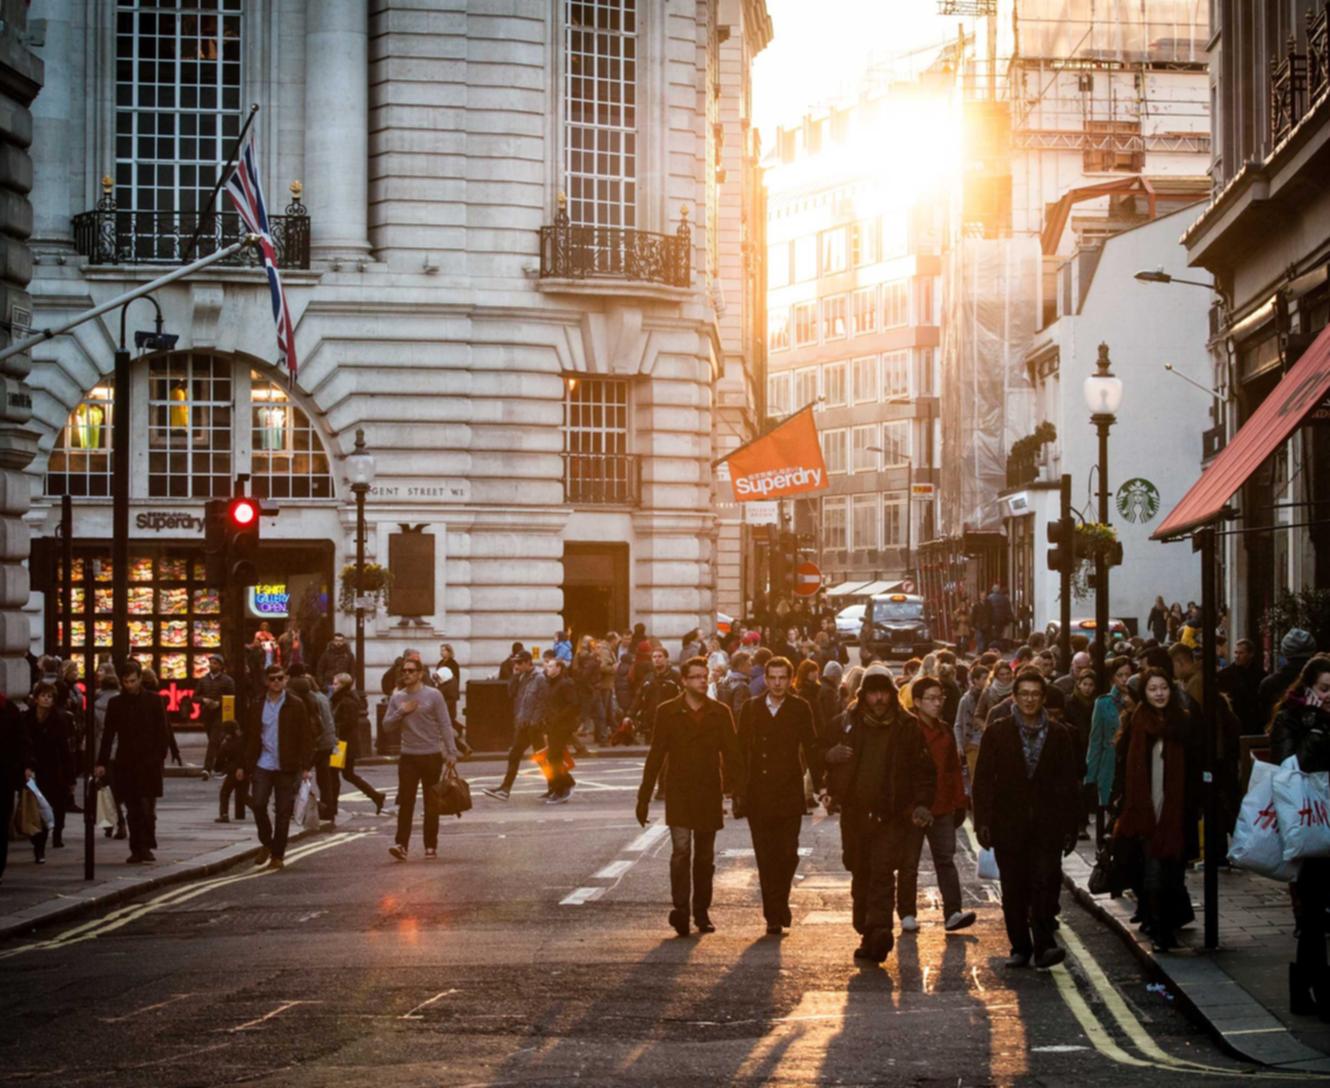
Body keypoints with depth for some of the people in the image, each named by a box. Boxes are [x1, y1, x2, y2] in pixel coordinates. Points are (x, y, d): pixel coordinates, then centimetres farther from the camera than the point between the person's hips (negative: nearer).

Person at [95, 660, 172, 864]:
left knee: (147, 807, -11)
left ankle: (146, 846, -8)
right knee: (132, 809, 4)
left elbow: (163, 732, 3)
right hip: (126, 763, 2)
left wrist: (159, 758, -6)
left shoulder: (154, 701, 3)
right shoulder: (116, 704, 9)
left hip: (149, 763, -2)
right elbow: (108, 734, 10)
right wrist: (102, 762, 4)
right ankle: (137, 849, 8)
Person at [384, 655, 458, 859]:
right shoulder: (397, 698, 8)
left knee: (431, 804, 5)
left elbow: (445, 725, -5)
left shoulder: (433, 695, -3)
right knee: (405, 802, -8)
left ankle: (431, 846, 12)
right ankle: (402, 844, -12)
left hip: (432, 756, -2)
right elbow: (386, 723, 7)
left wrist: (451, 752, -11)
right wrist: (401, 712, -10)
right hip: (408, 757, 2)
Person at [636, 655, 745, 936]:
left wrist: (738, 794, -2)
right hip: (679, 794, -2)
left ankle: (701, 912, 17)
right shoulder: (667, 712, 1)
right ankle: (679, 907, -19)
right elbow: (655, 756, 3)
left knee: (705, 857, 9)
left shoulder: (720, 712, 5)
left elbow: (732, 755, 5)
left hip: (710, 794, 2)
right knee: (681, 850, -15)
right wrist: (644, 796, 0)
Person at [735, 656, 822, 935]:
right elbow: (741, 749, 7)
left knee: (788, 854, -5)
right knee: (766, 857, 2)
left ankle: (780, 901, 20)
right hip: (758, 795, 1)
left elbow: (811, 747, 3)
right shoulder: (750, 708, 6)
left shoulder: (800, 709, 3)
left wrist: (820, 783, -4)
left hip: (789, 794, -1)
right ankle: (774, 915, 8)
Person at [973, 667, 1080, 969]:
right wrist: (983, 821, -5)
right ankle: (1020, 948, 13)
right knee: (1014, 889, 4)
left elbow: (1069, 784, 9)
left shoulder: (1059, 734, 8)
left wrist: (1069, 827, 4)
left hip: (1047, 825, 0)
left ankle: (1044, 945, -13)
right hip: (1009, 824, 1)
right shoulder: (997, 732, 6)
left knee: (1046, 882, -13)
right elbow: (983, 780, 3)